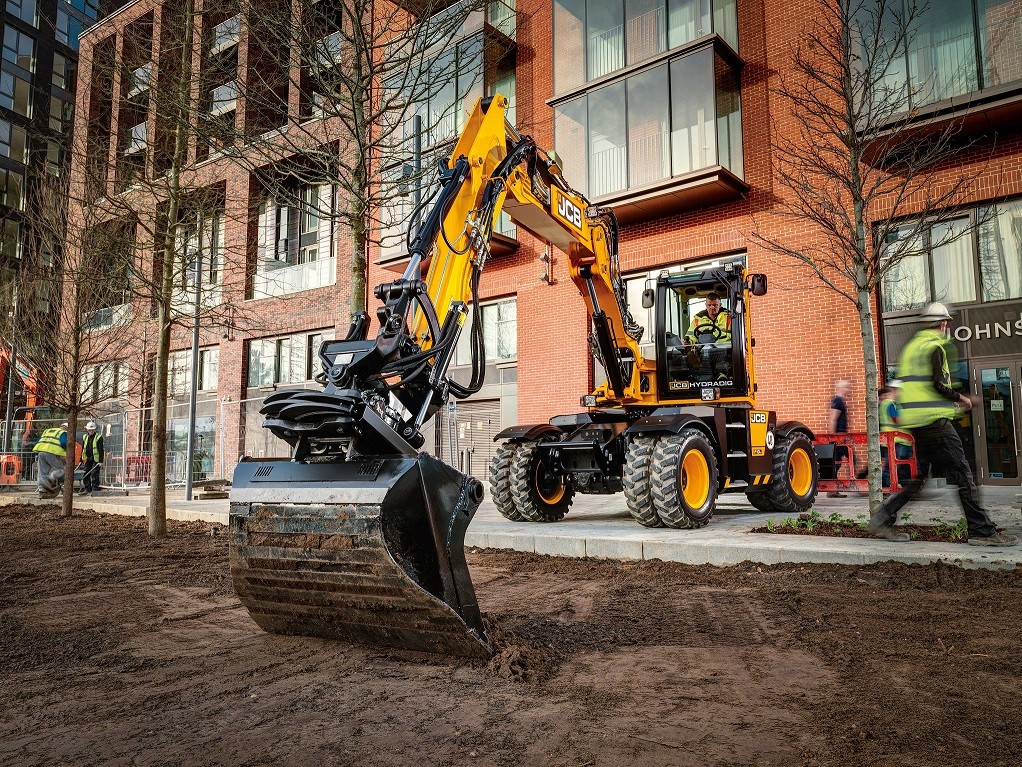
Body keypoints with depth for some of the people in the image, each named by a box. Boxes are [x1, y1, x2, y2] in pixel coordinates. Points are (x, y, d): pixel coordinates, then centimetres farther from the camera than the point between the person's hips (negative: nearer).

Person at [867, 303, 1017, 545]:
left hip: (915, 423, 9)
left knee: (920, 475, 13)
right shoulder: (935, 346, -9)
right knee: (961, 473, -2)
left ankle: (883, 519, 7)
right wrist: (961, 398, 0)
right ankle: (982, 531, 2)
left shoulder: (912, 345, 18)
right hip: (934, 421, -9)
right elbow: (939, 385, -17)